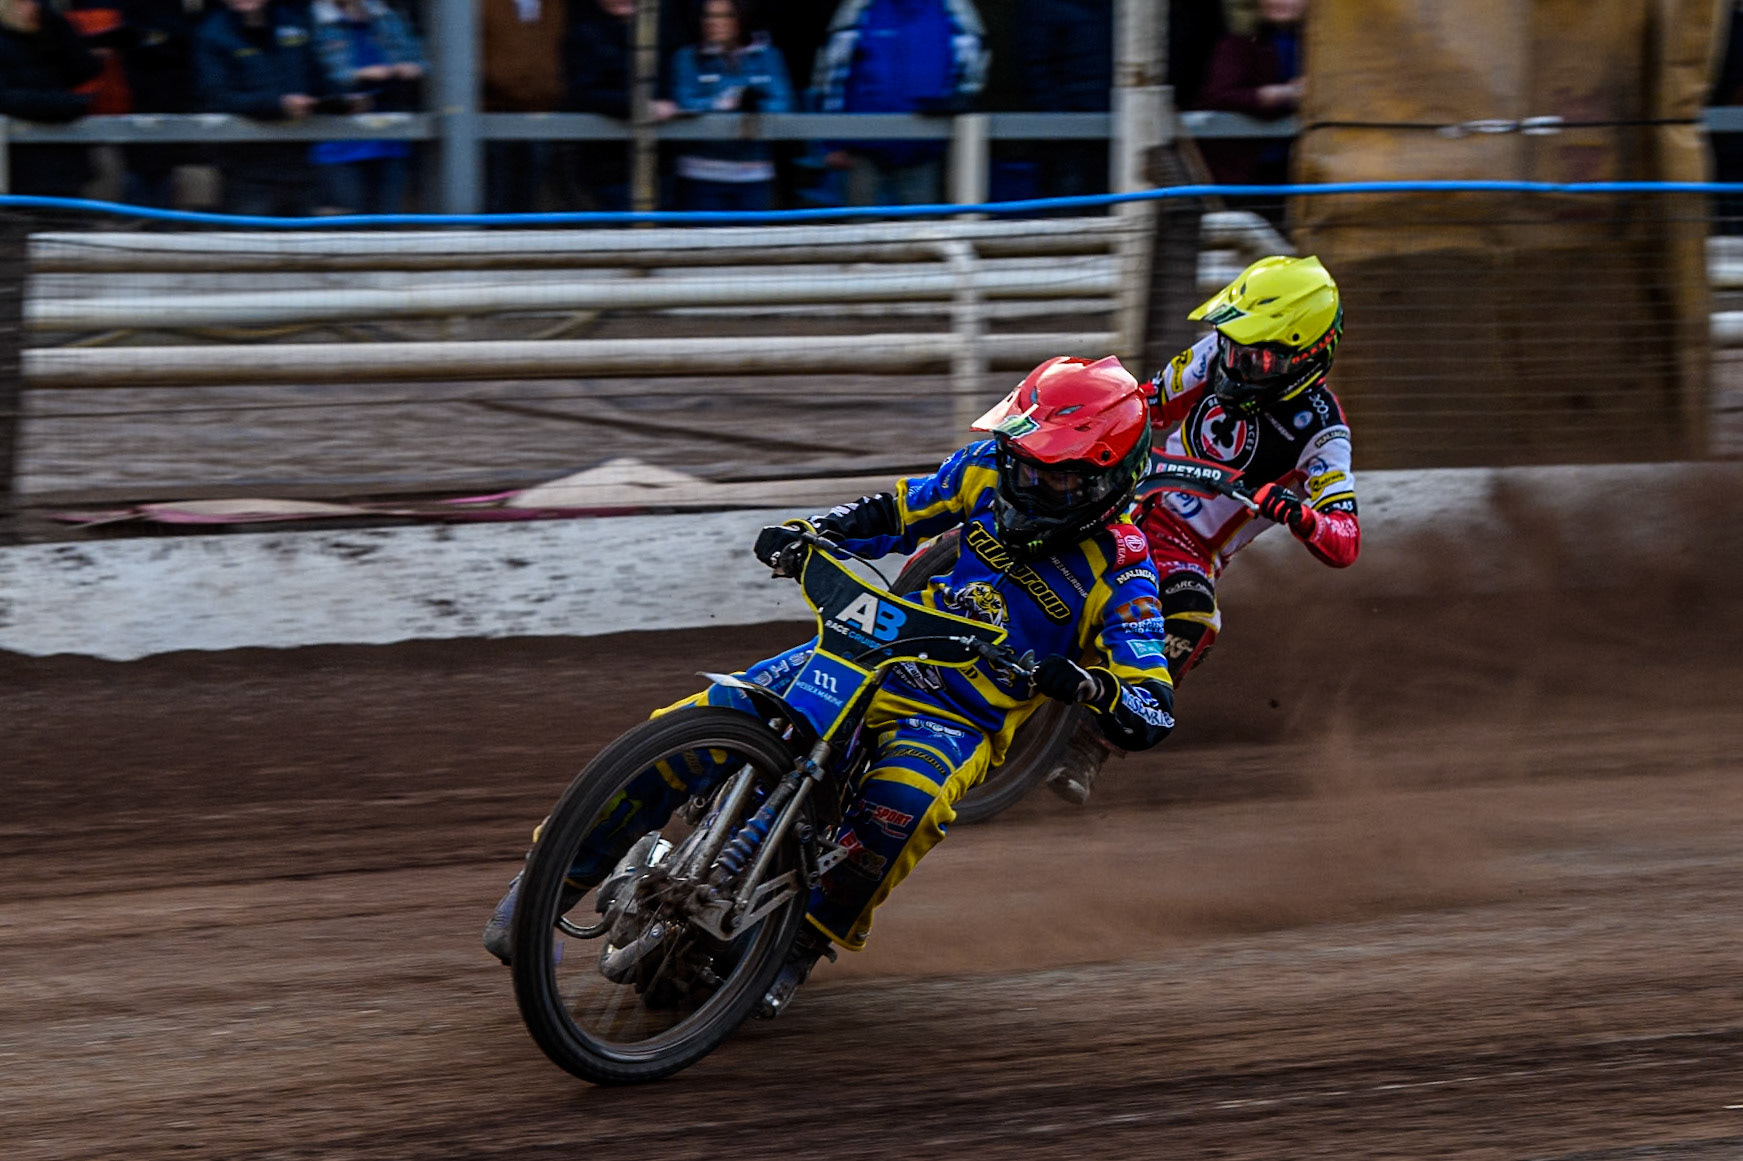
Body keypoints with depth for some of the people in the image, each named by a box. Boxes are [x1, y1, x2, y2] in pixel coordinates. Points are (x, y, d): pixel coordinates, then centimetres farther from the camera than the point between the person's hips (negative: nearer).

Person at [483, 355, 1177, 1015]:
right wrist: (805, 534, 0)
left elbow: (1150, 719, -15)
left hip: (955, 719, -4)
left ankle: (802, 947, -18)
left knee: (900, 806, -39)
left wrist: (1083, 684, -36)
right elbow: (898, 513, 18)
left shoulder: (1119, 576, -11)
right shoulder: (987, 475, 2)